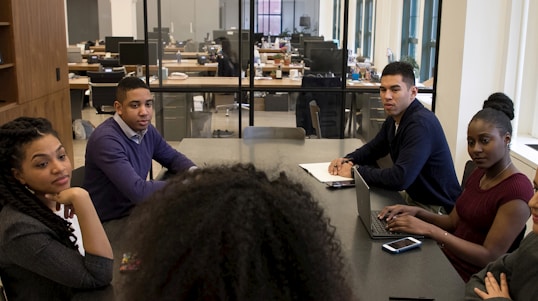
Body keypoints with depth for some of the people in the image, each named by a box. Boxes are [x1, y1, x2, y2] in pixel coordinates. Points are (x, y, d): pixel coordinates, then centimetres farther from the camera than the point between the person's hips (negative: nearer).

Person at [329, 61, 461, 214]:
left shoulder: (421, 123, -25)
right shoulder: (394, 118, 4)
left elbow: (400, 178, -32)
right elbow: (373, 148, 19)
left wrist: (356, 171, -21)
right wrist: (348, 160, -2)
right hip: (413, 198, 8)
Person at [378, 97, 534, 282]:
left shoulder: (517, 191, -18)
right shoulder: (479, 174, 9)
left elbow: (490, 257, -21)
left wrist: (429, 229, -25)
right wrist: (417, 212, -4)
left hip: (467, 280, -7)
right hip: (447, 260, 7)